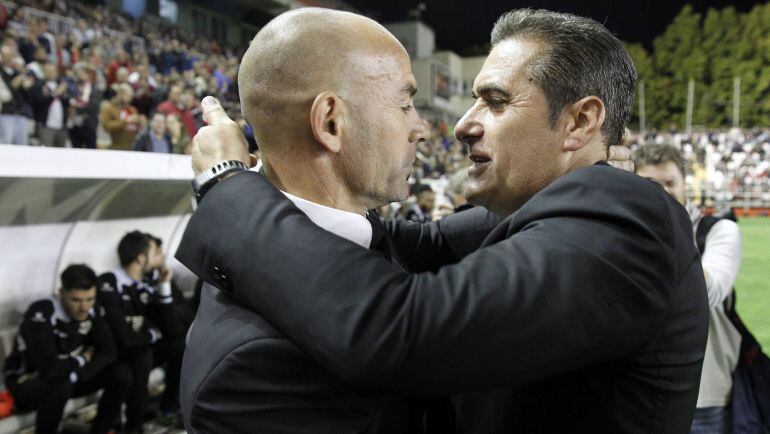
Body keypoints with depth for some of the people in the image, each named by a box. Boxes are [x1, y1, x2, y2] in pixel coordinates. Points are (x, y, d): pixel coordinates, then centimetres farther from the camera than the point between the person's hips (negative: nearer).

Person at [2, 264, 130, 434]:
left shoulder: (93, 310, -12)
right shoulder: (40, 315, -31)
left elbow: (108, 352, -11)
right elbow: (49, 368, -38)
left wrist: (77, 375, -26)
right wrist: (82, 359, -19)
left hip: (68, 378, 6)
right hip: (27, 382, -6)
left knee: (121, 375, -13)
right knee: (60, 386, -38)